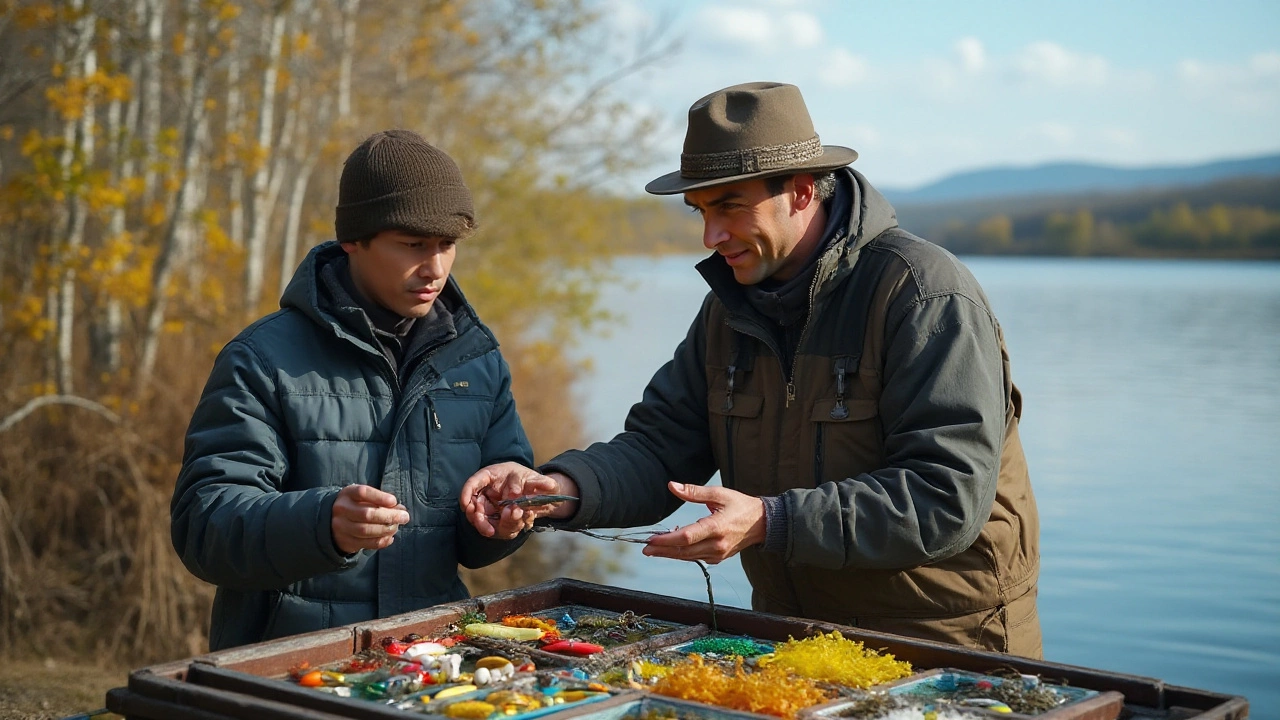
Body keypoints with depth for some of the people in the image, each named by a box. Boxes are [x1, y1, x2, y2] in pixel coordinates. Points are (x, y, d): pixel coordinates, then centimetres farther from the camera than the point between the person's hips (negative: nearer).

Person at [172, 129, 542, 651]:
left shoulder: (478, 359, 9)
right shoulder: (263, 360, -6)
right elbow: (201, 524, -15)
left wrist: (500, 517, -9)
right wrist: (322, 524, -32)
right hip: (284, 660, 1)